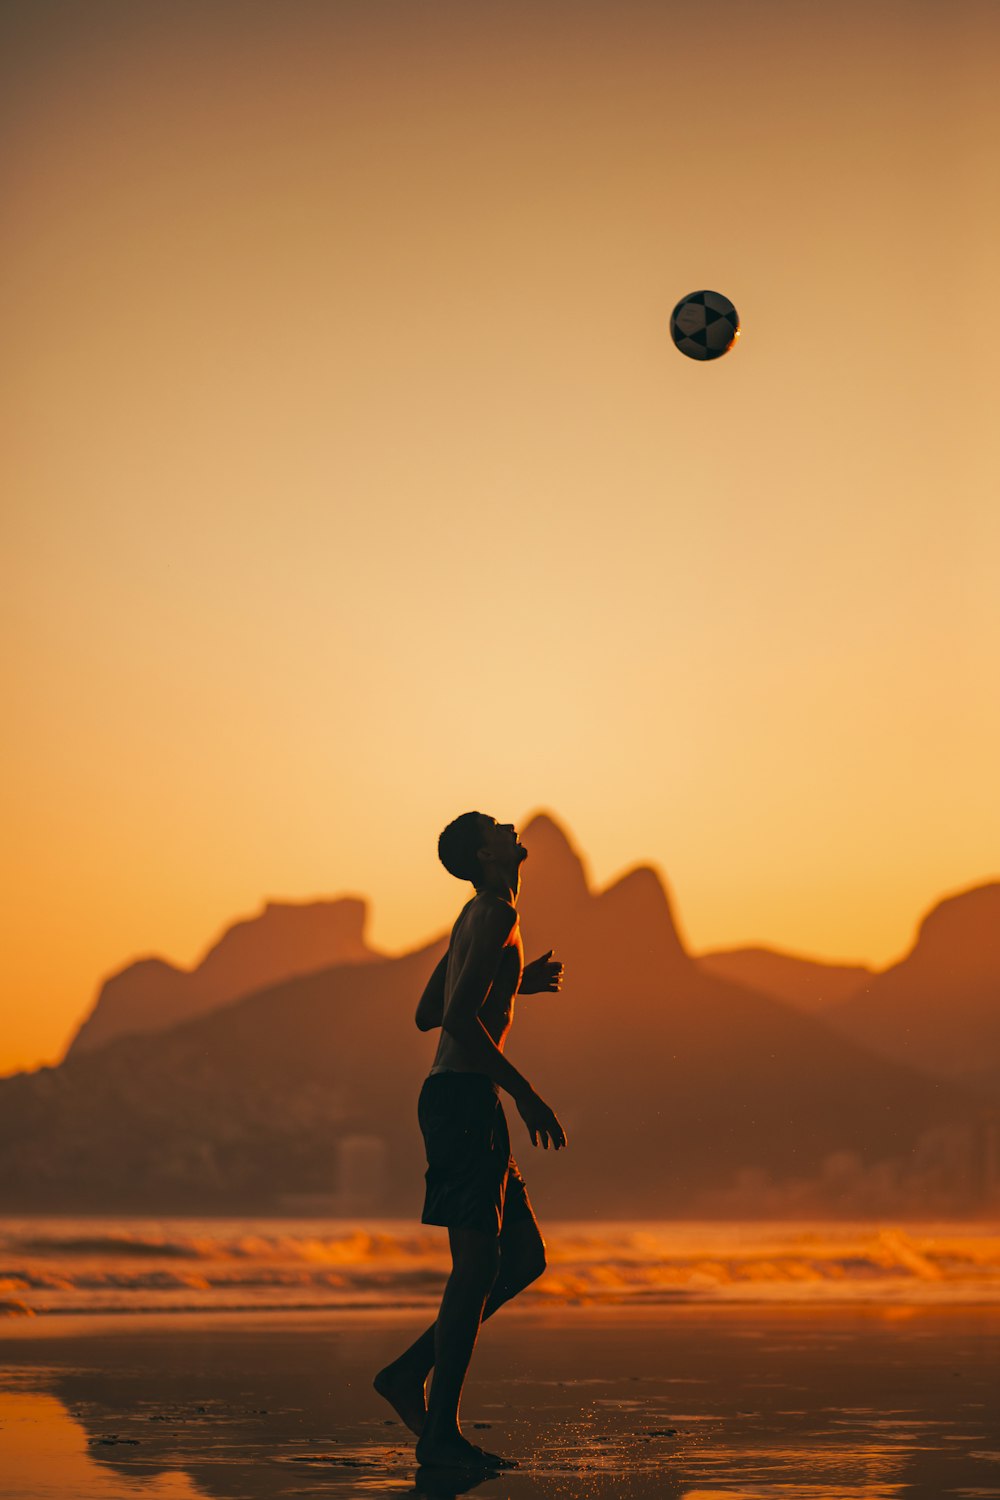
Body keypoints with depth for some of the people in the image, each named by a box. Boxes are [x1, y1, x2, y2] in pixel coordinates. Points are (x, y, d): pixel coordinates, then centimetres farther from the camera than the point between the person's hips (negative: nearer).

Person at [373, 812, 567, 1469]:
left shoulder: (480, 916, 21)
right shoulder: (495, 916, -10)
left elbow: (425, 1014, 27)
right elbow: (458, 1017, -21)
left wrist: (516, 984, 29)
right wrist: (526, 1094, -17)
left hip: (460, 1101, 10)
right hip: (465, 1097, -10)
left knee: (525, 1257, 11)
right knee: (479, 1261, -11)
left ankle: (410, 1370, 12)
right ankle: (441, 1431, -9)